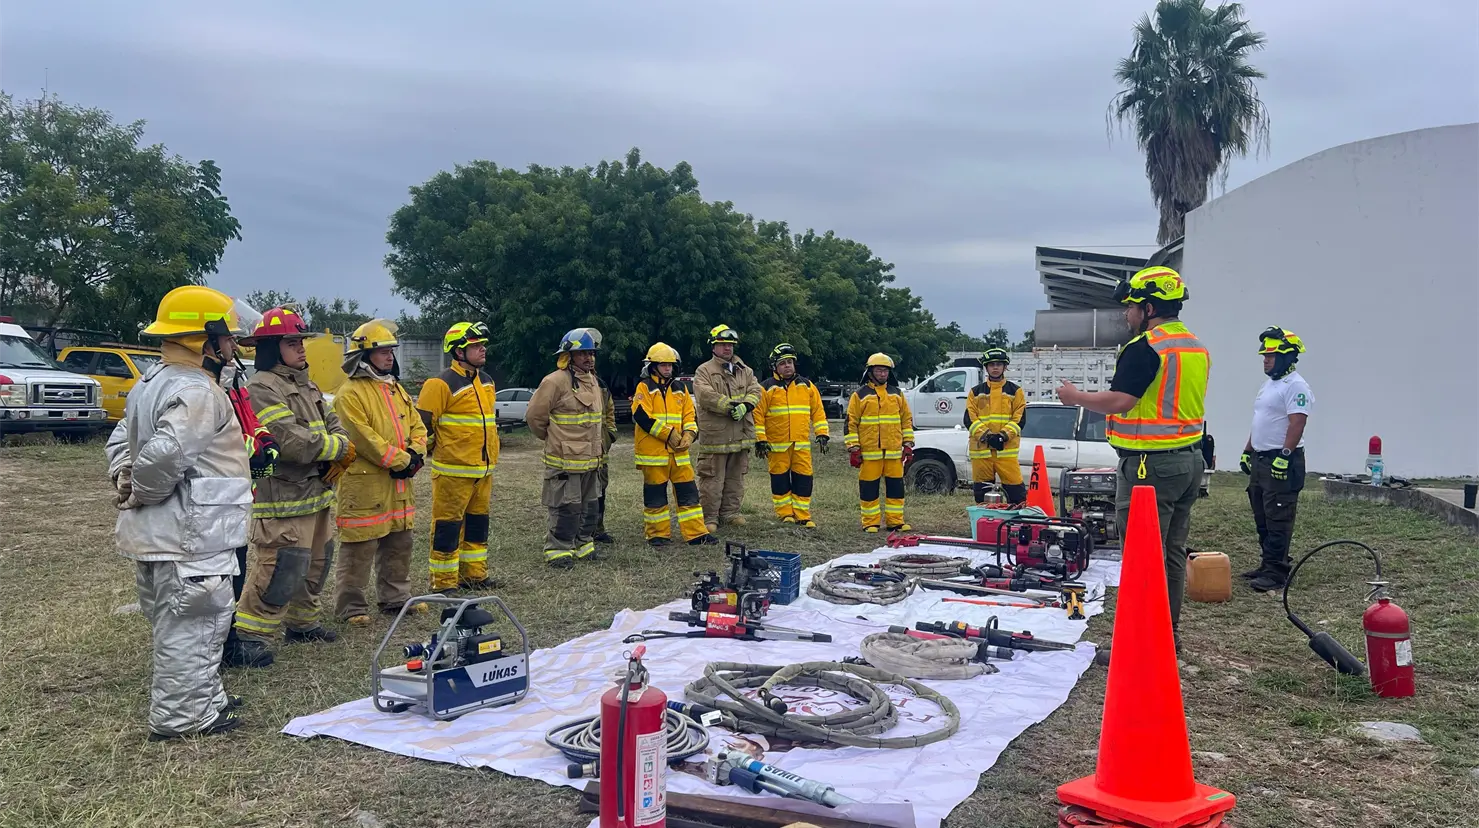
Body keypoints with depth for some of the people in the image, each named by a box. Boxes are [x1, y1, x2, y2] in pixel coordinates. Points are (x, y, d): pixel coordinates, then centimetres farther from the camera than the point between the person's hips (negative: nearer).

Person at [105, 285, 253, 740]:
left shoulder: (150, 383, 13)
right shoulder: (198, 394, -20)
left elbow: (121, 438, 20)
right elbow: (164, 453, -31)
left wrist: (124, 479, 8)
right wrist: (141, 493, -14)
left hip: (157, 534, 11)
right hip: (190, 536, -11)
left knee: (176, 623, 19)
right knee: (191, 625, 0)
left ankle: (205, 701, 33)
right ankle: (181, 717, 9)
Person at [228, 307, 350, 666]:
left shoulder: (305, 384, 16)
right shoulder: (262, 388, -16)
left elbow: (332, 424, 16)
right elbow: (294, 441, -24)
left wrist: (335, 449, -7)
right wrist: (338, 447, -10)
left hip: (318, 493, 10)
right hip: (284, 499, -10)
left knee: (316, 563, 20)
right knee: (281, 569, -12)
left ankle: (302, 622, 36)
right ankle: (246, 638, -3)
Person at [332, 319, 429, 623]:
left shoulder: (397, 389, 16)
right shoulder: (350, 393, -11)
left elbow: (417, 426, 15)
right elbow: (364, 438, -19)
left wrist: (415, 454, -5)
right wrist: (401, 461, -17)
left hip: (399, 484, 9)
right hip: (364, 484, -8)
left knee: (399, 544, 16)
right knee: (359, 549, -2)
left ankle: (395, 598, 29)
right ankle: (351, 606, 8)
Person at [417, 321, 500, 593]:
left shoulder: (486, 381, 12)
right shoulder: (442, 384, -14)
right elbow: (422, 423, -14)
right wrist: (434, 448, -4)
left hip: (484, 469, 8)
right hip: (453, 470, -8)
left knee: (477, 523, 16)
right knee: (448, 526, -1)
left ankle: (475, 574, 28)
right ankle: (444, 583, 8)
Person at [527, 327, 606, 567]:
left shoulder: (593, 381, 12)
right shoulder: (555, 381, -15)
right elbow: (534, 415, -11)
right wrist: (552, 438, 2)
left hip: (589, 459, 9)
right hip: (565, 460, -8)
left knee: (589, 505, 16)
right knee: (565, 507, -7)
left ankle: (583, 545, 29)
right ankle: (557, 550, 4)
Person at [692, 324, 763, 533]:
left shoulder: (744, 371, 15)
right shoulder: (704, 371, -2)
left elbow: (755, 391, 3)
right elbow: (706, 396, -17)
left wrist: (745, 405, -17)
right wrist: (730, 406, -23)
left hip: (741, 435, 6)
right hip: (715, 435, -6)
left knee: (735, 478, 14)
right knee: (712, 479, -3)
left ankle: (730, 512, 25)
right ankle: (709, 517, 3)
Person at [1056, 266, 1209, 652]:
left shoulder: (1146, 348, -16)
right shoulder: (1197, 347, 13)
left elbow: (1118, 402, -22)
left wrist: (1075, 396, -7)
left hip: (1151, 465, -10)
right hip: (1189, 460, 10)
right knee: (1173, 553, 16)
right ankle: (1168, 632, 25)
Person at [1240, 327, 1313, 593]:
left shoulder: (1295, 386, -13)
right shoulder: (1269, 384, 19)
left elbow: (1297, 423, -22)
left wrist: (1285, 456, -27)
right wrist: (1248, 451, 22)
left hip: (1281, 463, -10)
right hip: (1260, 460, 10)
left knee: (1278, 520, -8)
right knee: (1262, 518, 14)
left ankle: (1276, 572, -6)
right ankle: (1268, 564, 23)